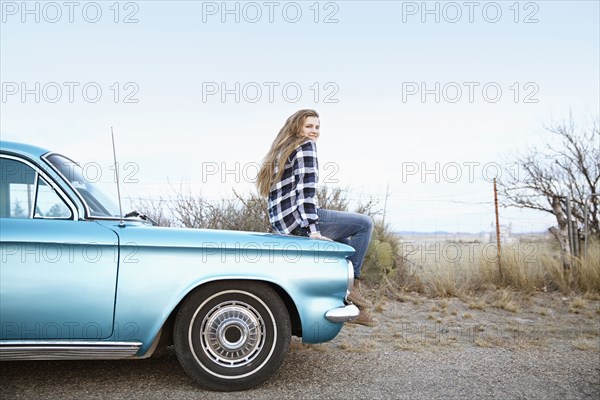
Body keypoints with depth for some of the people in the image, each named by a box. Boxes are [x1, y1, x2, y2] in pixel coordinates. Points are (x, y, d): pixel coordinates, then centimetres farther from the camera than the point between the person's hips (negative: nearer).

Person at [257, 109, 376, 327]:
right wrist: (313, 229, -21)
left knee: (344, 241, 25)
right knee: (365, 224, 0)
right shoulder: (306, 146, -4)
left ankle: (352, 307, 21)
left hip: (281, 222, 10)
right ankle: (351, 282, 0)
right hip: (298, 219, -10)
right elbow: (306, 188, -16)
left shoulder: (281, 150, 23)